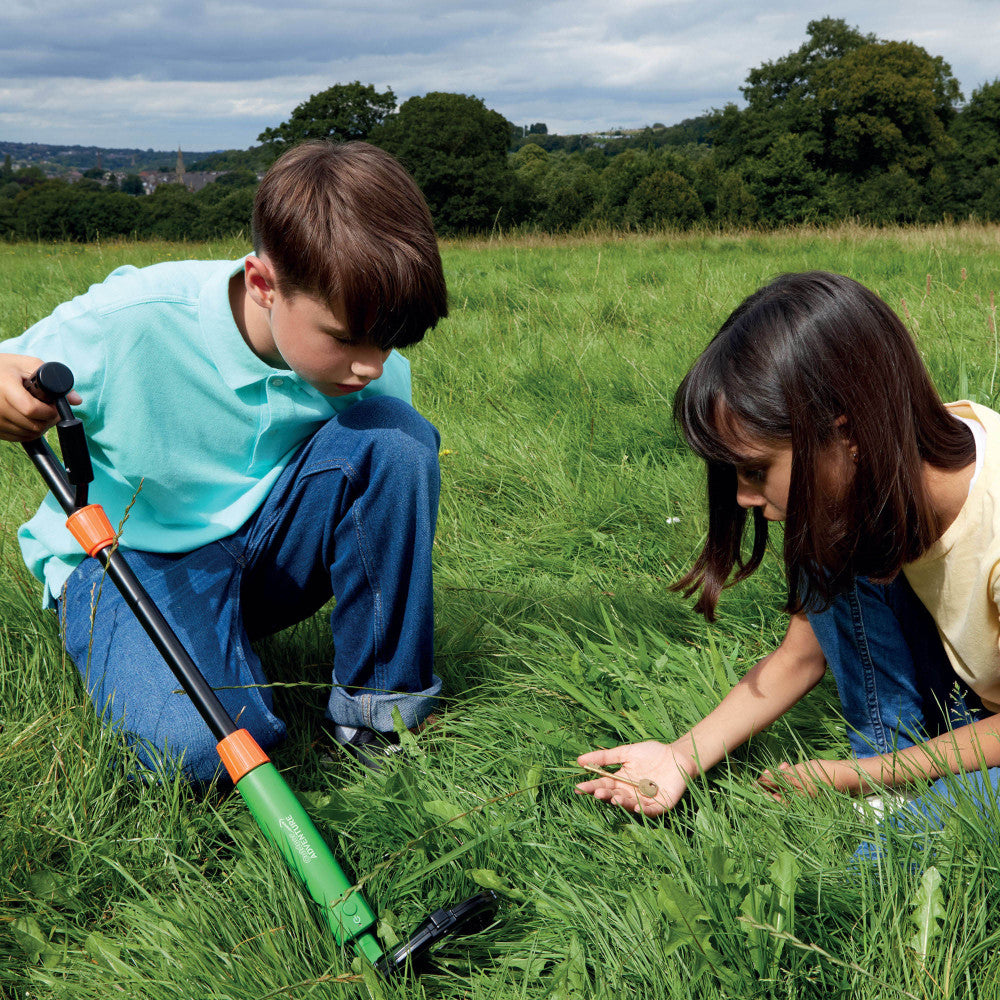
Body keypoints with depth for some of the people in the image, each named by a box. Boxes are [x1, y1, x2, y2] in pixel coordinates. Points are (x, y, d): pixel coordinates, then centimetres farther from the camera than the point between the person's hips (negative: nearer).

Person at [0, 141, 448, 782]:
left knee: (395, 435, -22)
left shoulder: (375, 365, -12)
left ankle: (377, 704, -9)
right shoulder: (131, 325, -25)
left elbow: (399, 488, 4)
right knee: (200, 743, -33)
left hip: (266, 548, 4)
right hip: (128, 558, -4)